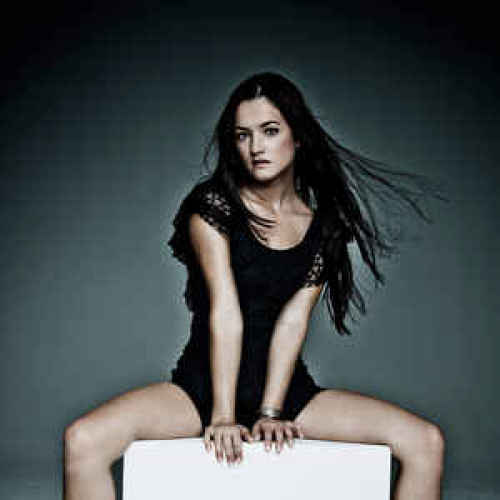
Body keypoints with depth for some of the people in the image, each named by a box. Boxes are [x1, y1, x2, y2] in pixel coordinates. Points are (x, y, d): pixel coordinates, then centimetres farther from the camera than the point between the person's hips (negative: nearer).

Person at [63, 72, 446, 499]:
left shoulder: (326, 225, 3)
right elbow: (225, 313, -15)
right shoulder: (213, 205, -5)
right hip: (202, 383, -2)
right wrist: (222, 416, -20)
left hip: (287, 387, 3)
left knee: (427, 442, -16)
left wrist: (272, 411, -17)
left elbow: (293, 320, -7)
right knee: (83, 441, -28)